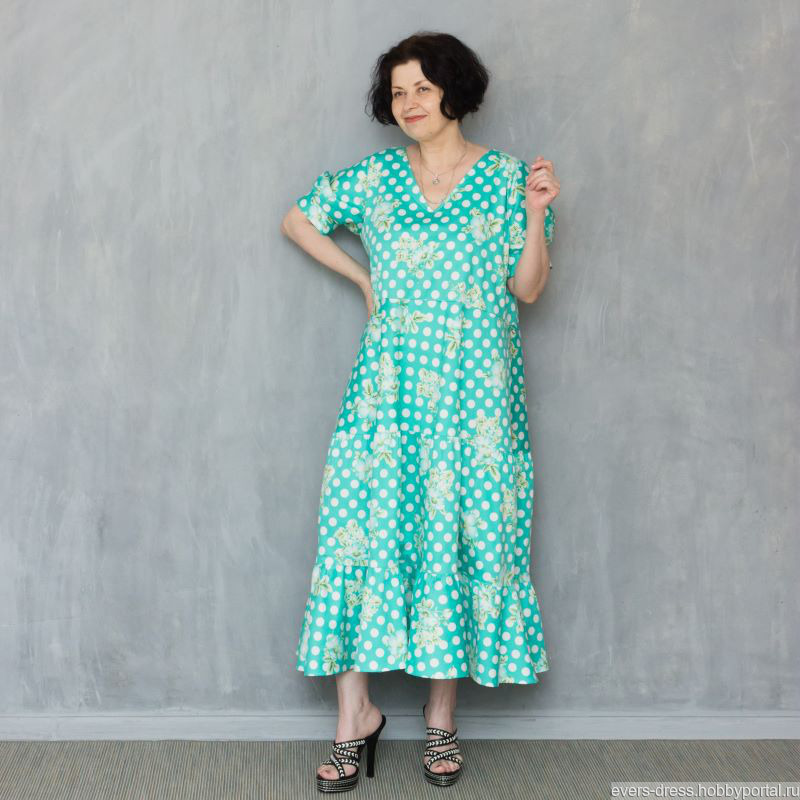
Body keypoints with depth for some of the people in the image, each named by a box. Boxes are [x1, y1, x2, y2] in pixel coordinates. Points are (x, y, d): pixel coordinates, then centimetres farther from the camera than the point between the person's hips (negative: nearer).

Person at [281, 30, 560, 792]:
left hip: (475, 392, -1)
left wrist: (536, 213, -12)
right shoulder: (374, 178, 7)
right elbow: (297, 220, 20)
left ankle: (442, 715, 16)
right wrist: (362, 276, 11)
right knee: (364, 527, -5)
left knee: (462, 533, 1)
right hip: (390, 386, 1)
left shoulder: (507, 177, 3)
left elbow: (527, 288, 2)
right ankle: (357, 713, 8)